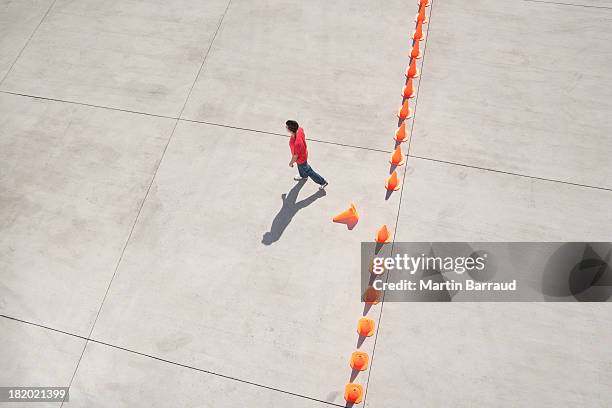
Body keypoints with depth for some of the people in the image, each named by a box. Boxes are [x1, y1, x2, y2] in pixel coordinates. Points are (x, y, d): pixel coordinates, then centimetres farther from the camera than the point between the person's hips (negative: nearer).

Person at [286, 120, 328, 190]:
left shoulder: (296, 143, -47)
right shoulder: (299, 130, -27)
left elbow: (295, 156, -29)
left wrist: (291, 163, -10)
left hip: (301, 159, -8)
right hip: (303, 153, 8)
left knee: (308, 171, 19)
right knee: (300, 167, 37)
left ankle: (323, 182, 37)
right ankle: (303, 176, 68)